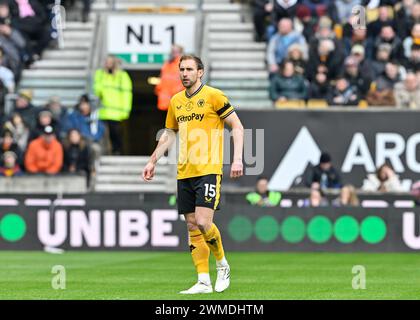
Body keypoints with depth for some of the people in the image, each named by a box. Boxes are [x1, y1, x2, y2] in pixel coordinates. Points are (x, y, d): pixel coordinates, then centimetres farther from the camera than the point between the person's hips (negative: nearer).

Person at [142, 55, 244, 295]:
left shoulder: (213, 96, -4)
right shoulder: (176, 101, 14)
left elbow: (237, 126, -3)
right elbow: (169, 134, 25)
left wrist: (238, 158, -13)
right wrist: (153, 162, 21)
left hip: (208, 170, -6)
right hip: (184, 173, 6)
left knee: (203, 222, -16)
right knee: (192, 227, 3)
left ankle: (223, 265, 8)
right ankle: (204, 282, 7)